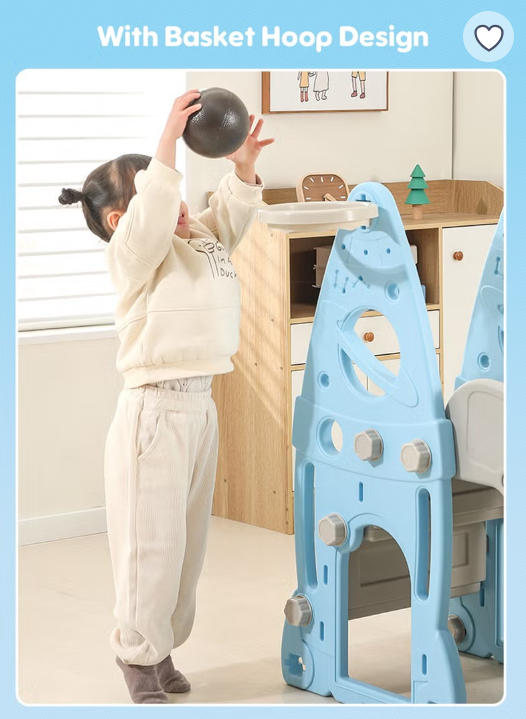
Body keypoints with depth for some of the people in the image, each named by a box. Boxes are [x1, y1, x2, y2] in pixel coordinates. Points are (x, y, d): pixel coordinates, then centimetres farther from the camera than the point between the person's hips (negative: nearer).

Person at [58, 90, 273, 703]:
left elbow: (227, 214, 19)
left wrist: (243, 168, -1)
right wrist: (168, 140, -34)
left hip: (200, 405, 9)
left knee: (187, 538, 15)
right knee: (151, 539, -2)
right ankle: (139, 657, 14)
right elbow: (150, 217, -30)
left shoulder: (197, 239, 13)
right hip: (155, 410, -9)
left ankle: (161, 649, 29)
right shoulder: (133, 251, -12)